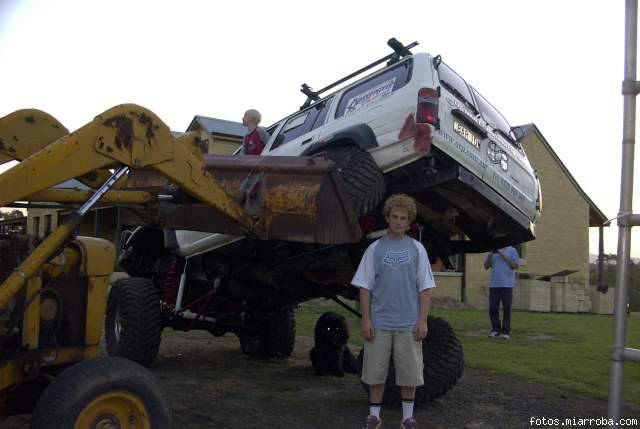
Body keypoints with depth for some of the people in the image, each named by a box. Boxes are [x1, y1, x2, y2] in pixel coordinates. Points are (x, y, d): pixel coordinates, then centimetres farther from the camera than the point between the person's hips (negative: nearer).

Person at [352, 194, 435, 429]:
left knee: (410, 373, 7)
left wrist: (422, 321, -4)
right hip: (379, 323, 0)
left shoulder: (417, 249, 4)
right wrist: (366, 320, -4)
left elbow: (425, 288, 3)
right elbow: (365, 287, 2)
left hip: (409, 324, 0)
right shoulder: (375, 248, 3)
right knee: (375, 372, 7)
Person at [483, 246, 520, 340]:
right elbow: (486, 266, 10)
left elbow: (515, 266, -5)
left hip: (507, 284, -3)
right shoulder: (493, 251, 13)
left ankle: (506, 331, 5)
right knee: (493, 308, 4)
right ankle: (495, 329, 16)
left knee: (506, 308, -1)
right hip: (493, 284, 3)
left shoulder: (512, 250, 4)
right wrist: (489, 256, -5)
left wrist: (505, 257, -12)